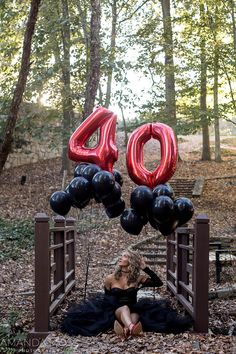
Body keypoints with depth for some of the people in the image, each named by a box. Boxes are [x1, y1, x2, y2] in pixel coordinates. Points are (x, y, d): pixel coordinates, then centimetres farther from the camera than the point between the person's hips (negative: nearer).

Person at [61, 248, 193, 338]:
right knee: (124, 308, -40)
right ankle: (130, 327, -68)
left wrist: (145, 268, -9)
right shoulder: (111, 278, 6)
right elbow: (106, 298, 16)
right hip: (116, 311, -1)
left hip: (133, 310, 2)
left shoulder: (138, 277, 3)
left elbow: (159, 283, -6)